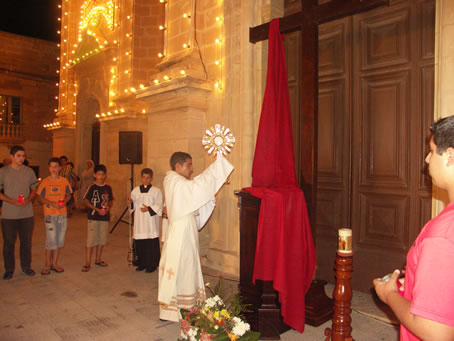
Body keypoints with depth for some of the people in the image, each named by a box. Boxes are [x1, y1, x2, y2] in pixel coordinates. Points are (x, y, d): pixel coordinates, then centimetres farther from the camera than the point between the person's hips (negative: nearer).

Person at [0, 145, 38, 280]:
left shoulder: (29, 171, 5)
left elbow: (34, 189, 11)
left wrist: (29, 199, -9)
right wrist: (13, 201, -17)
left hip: (27, 213, 2)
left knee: (26, 242, 11)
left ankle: (26, 266, 26)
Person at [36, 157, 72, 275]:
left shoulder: (64, 181, 3)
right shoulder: (45, 182, -3)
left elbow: (68, 195, 12)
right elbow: (39, 197, -1)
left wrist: (64, 201, -9)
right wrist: (51, 203, -16)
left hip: (62, 214, 3)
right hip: (50, 214, -3)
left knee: (59, 240, 9)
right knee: (51, 240, -5)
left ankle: (55, 263, 22)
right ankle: (47, 265, 11)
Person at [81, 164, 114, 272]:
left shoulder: (108, 188, 5)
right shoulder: (92, 187, -7)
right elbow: (86, 201, -6)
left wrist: (108, 206, -8)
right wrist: (97, 209, -15)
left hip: (105, 217, 4)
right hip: (93, 217, -4)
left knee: (102, 239, 13)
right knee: (91, 240, -3)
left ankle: (98, 259, 28)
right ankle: (87, 263, 7)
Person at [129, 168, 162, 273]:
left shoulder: (156, 191, -1)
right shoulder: (135, 190, 11)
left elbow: (159, 206, -4)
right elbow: (134, 206, 13)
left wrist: (149, 209, -16)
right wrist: (131, 203, -8)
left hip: (151, 222, -3)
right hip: (139, 222, 4)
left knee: (152, 245, -3)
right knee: (139, 244, 8)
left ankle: (152, 265, 10)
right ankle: (141, 264, 23)